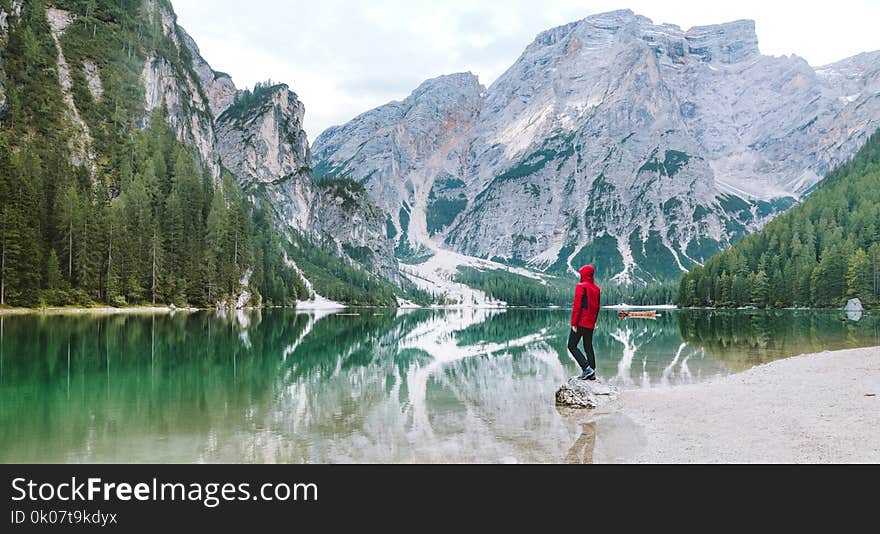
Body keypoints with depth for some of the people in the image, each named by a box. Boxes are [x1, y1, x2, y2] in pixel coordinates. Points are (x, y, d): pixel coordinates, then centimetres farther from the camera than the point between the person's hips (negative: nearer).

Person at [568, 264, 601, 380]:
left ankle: (587, 368, -13)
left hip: (581, 323, -7)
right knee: (588, 346, 13)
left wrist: (574, 323, -14)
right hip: (590, 324, 7)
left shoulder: (581, 287, -12)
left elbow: (577, 306, -16)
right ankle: (591, 373, 10)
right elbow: (597, 307, 16)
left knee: (572, 346, 0)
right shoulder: (596, 288, 10)